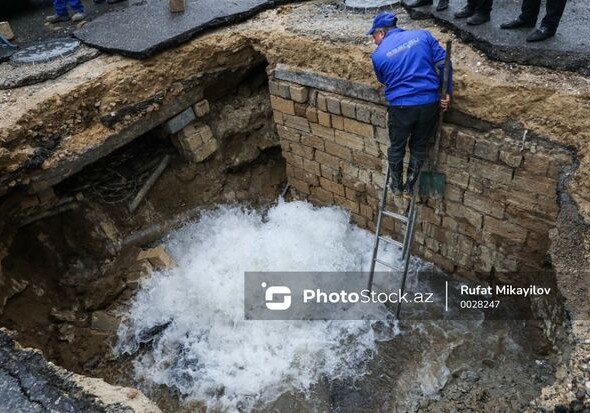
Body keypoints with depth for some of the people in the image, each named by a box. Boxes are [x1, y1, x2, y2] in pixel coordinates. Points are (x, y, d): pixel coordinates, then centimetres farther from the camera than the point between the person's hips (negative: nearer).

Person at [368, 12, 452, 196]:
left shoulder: (378, 54, 0)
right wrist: (447, 92, 5)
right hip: (429, 104, 2)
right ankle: (410, 186, 33)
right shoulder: (422, 35, 4)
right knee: (419, 147, 20)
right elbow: (442, 62, 0)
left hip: (401, 107, -2)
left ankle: (396, 185, 35)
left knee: (396, 147, 21)